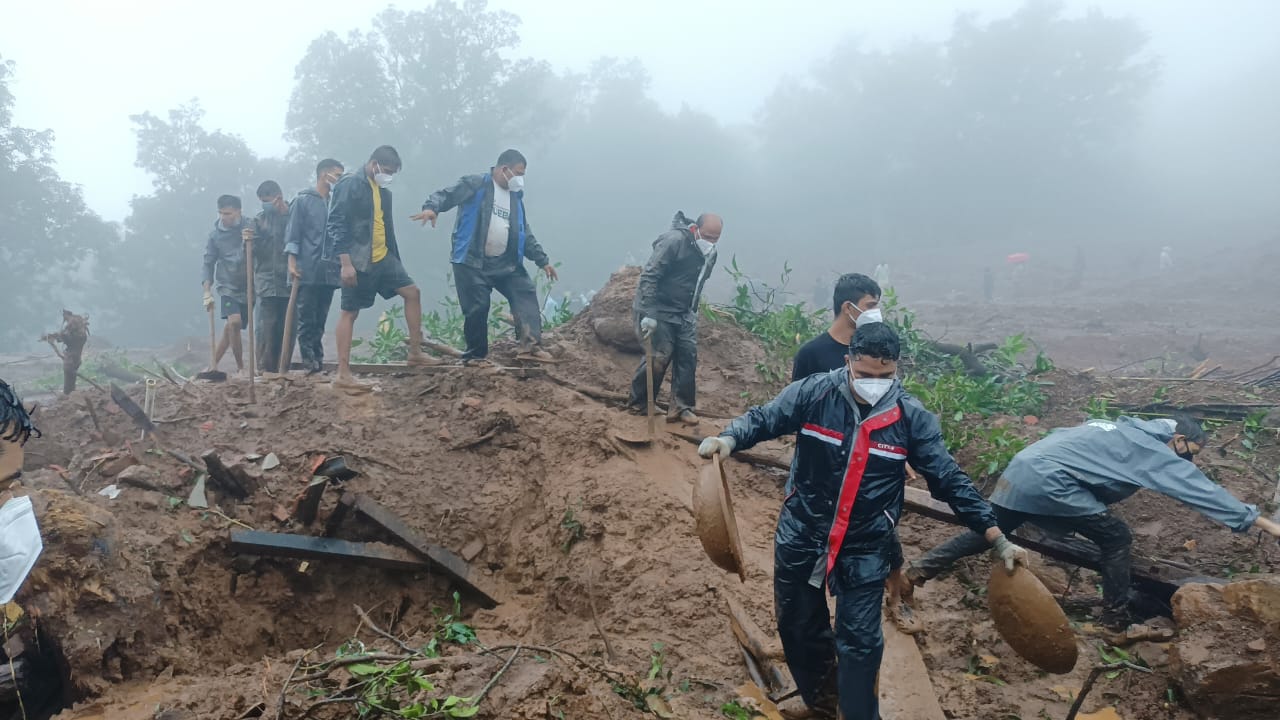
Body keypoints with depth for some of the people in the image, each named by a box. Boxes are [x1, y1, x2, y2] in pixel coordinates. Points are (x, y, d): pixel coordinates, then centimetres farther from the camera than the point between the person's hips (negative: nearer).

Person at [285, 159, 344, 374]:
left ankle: (318, 362, 10)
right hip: (308, 271, -4)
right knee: (307, 319, -3)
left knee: (320, 320, 7)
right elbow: (293, 233, -1)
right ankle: (310, 363, -1)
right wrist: (292, 263, -9)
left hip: (329, 272, 5)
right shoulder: (303, 200, 2)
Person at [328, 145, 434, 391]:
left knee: (412, 292, 7)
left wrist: (392, 254, 18)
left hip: (383, 258, 8)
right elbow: (335, 224, -18)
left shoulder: (382, 189, 11)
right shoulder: (349, 184, -13)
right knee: (350, 313, -3)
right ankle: (343, 374, 2)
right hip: (358, 261, -8)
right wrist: (345, 263, -22)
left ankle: (415, 352, 16)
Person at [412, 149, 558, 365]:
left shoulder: (516, 197, 17)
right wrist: (431, 207, -35)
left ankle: (531, 344, -20)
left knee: (526, 293, -11)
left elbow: (526, 235, 21)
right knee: (477, 309, -5)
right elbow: (445, 195, -12)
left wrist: (543, 260, 17)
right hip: (472, 262, -6)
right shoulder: (475, 185, -3)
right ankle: (475, 354, 10)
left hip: (506, 263, 6)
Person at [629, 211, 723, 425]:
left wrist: (692, 313, 19)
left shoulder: (709, 254, 6)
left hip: (684, 313, 8)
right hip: (658, 311, -8)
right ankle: (639, 405, 9)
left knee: (689, 355, 1)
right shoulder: (674, 241, -21)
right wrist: (648, 314, -28)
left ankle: (681, 407, 10)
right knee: (659, 357, -10)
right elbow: (649, 276, -24)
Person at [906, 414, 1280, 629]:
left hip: (1022, 469, 9)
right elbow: (1203, 490, -4)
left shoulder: (1129, 432, 23)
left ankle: (919, 570, 21)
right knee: (1116, 538, 2)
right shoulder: (1155, 453, -1)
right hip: (1047, 479, -9)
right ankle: (1117, 618, 10)